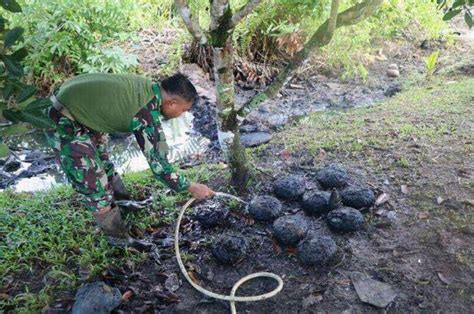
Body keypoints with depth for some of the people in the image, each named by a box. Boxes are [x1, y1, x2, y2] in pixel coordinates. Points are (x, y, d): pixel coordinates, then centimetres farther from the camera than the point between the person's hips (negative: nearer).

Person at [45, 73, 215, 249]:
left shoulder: (148, 86, -3)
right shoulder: (146, 115, -27)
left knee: (103, 165, 24)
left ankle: (123, 202, 44)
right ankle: (119, 239, 15)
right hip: (65, 127, -9)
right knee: (96, 187, -1)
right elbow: (158, 165, -20)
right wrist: (192, 188, -9)